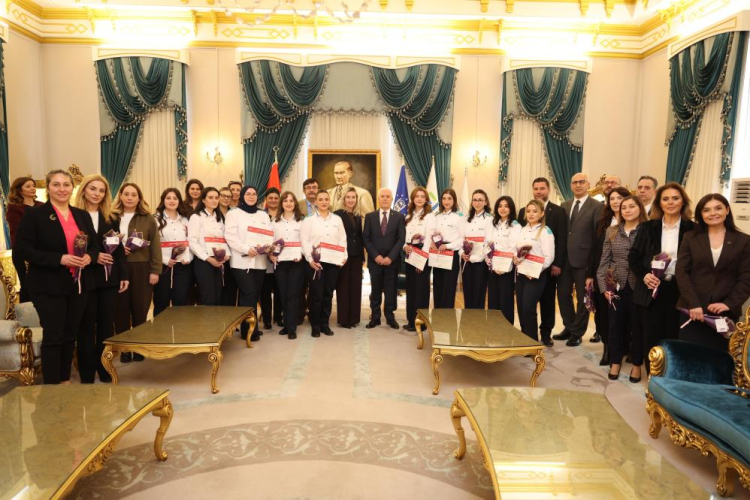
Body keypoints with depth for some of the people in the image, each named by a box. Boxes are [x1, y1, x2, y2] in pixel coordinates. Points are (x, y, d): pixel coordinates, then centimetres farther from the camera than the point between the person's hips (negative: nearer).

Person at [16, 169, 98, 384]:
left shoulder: (83, 215, 11)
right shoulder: (34, 214, -5)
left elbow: (95, 245, 14)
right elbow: (23, 249, -12)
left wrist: (89, 257, -9)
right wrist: (59, 259, -22)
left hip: (78, 285, 5)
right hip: (49, 286, -5)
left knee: (70, 336, 13)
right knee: (53, 337, 0)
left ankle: (66, 381, 26)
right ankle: (52, 386, 11)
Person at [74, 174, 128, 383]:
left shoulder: (110, 218, 11)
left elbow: (119, 248, 10)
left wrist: (124, 275, 5)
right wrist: (92, 257, -19)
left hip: (109, 278, 4)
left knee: (106, 324, 10)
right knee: (87, 325, 4)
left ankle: (105, 369, 22)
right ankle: (87, 374, 14)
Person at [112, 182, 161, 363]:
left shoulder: (148, 218, 3)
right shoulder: (112, 217, 8)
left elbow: (155, 245, 0)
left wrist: (155, 270, -7)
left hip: (141, 268, -1)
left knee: (140, 310, 3)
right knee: (120, 310, 4)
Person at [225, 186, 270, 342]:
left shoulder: (264, 215, 18)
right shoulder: (234, 214, 4)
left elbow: (271, 234, 11)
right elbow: (230, 236, -7)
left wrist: (268, 246, -11)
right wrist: (247, 249, -19)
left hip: (260, 261, 5)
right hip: (242, 261, -5)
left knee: (255, 294, 7)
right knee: (249, 294, -10)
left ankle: (249, 328, 17)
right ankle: (249, 330, -2)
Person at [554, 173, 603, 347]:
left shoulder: (596, 206, -6)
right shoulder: (565, 206, 11)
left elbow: (599, 236, -10)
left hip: (583, 259, -5)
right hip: (565, 258, 5)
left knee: (582, 297, 8)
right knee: (563, 294, 12)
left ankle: (577, 332, 22)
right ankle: (569, 327, 31)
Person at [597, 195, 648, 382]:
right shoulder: (612, 231, 6)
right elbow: (604, 261, 5)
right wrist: (604, 286, -1)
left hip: (638, 286, -2)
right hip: (616, 287, 3)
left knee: (637, 326, 8)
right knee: (615, 325, 10)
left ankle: (636, 364, 25)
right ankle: (615, 362, 25)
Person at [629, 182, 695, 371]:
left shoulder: (693, 229, 1)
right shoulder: (648, 227, 5)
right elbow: (634, 256, 5)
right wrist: (644, 275, -11)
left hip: (679, 290, -1)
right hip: (651, 290, 1)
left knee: (673, 336, 7)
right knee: (651, 337, 5)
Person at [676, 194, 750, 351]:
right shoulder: (690, 238, 5)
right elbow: (681, 272, -2)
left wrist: (729, 304, -12)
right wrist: (693, 303, -13)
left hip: (726, 312, 0)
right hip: (693, 310, 0)